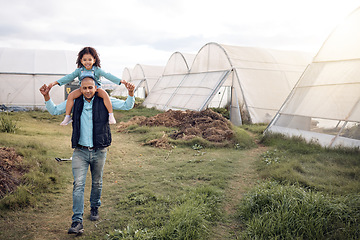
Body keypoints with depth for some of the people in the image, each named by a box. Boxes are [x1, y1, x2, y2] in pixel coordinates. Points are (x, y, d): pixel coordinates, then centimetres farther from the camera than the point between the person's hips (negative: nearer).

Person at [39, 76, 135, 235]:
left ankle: (94, 208, 40)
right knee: (78, 184, -9)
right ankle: (77, 221, -7)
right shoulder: (74, 102, 3)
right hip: (80, 151, 0)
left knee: (97, 183, 15)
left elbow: (126, 106, -2)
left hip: (99, 151, 0)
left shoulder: (104, 101, -1)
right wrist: (46, 97, -5)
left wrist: (131, 94, -21)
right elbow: (54, 111, 11)